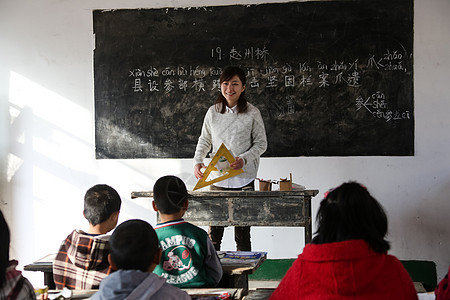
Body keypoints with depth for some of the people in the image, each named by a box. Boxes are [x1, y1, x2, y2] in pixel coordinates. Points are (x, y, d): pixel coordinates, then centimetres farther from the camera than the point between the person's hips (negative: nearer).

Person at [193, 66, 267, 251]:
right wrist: (197, 161, -1)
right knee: (213, 231, 2)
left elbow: (261, 143, 2)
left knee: (242, 233, 3)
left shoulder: (252, 113, -1)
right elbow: (204, 140, 16)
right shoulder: (213, 112, 6)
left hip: (243, 179, -2)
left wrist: (244, 159, -15)